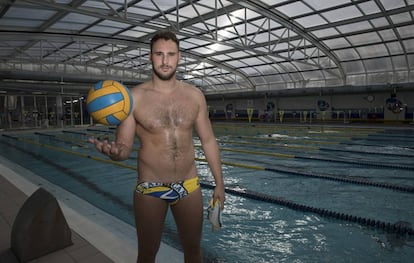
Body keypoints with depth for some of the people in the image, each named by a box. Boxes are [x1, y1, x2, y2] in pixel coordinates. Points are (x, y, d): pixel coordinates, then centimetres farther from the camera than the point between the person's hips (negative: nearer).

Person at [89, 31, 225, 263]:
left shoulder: (195, 95, -1)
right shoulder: (134, 97, -8)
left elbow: (208, 141, 4)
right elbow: (125, 148, -6)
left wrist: (219, 183, 4)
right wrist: (113, 151, -30)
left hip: (189, 187, 2)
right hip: (149, 189, -2)